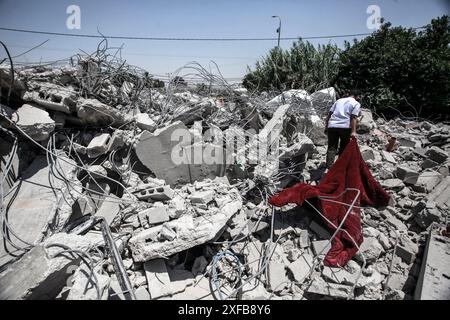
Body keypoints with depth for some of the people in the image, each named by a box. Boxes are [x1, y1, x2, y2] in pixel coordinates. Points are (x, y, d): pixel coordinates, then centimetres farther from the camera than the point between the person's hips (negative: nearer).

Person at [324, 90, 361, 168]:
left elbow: (330, 114, 17)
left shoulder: (338, 100, 23)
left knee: (331, 147, 2)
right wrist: (353, 131, -11)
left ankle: (329, 166, -9)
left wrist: (326, 127, 19)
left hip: (332, 126, 3)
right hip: (345, 127, -3)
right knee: (344, 147, 11)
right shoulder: (356, 104, 11)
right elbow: (353, 118, -4)